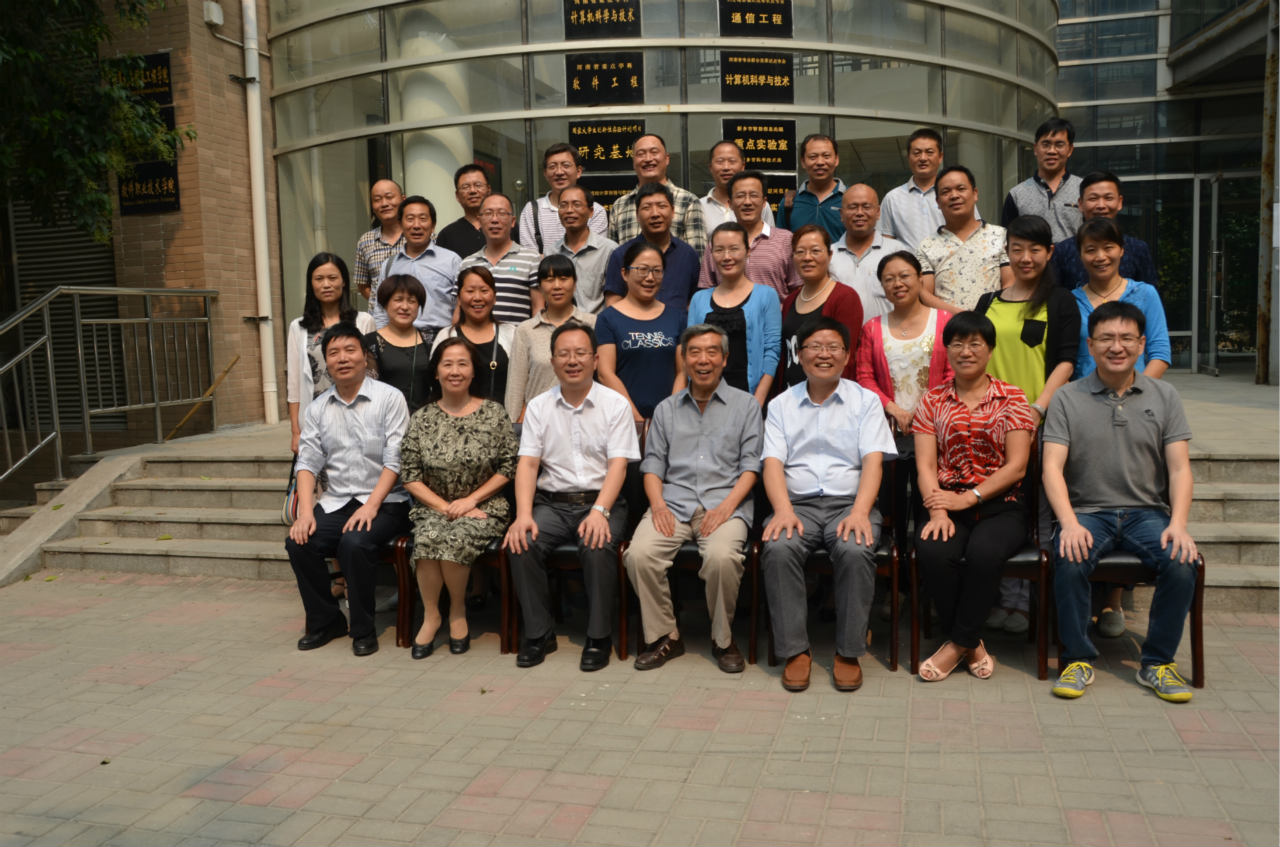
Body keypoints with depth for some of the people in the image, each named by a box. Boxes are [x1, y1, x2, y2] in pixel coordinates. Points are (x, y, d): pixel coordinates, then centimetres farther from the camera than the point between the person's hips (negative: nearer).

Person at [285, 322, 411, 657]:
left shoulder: (389, 398, -2)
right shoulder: (317, 409, 12)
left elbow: (395, 460, -9)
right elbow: (307, 463, 7)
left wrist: (370, 506, -19)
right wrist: (305, 512, -9)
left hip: (384, 501, -4)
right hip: (335, 502, 5)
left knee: (354, 544, -31)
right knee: (298, 543, -19)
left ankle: (363, 630, -10)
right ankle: (325, 622, 4)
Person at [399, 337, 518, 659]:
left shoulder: (494, 414, 2)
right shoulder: (422, 419, 6)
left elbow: (508, 468, 0)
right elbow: (409, 475, 3)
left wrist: (470, 500, -9)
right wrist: (445, 506, -9)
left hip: (484, 507, -1)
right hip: (434, 506, 2)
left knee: (456, 538, -31)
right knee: (428, 538, -31)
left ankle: (458, 612, -5)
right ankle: (430, 615, -10)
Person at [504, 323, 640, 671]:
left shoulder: (615, 404, 3)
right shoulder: (538, 406, 10)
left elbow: (617, 465, -6)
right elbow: (527, 463, 1)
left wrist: (599, 511, -23)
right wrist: (523, 514, -15)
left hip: (600, 501, -2)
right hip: (552, 502, 2)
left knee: (597, 547, -32)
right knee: (521, 544, -25)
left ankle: (599, 638, -13)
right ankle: (538, 634, -8)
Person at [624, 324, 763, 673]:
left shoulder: (745, 405, 12)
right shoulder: (666, 409, 20)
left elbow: (751, 464, 4)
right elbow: (652, 463, 14)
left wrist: (727, 506, -12)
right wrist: (658, 504, -5)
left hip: (724, 503, -2)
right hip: (674, 502, 3)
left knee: (722, 556, -33)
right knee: (639, 554, -26)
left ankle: (723, 640, -8)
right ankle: (665, 636, -6)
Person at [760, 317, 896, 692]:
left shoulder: (865, 400, 13)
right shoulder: (781, 405, 16)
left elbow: (873, 460, 0)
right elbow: (773, 462, 4)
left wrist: (859, 512, -17)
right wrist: (784, 510, -15)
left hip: (849, 502, -1)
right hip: (798, 503, 1)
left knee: (856, 551, -32)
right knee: (777, 549, -30)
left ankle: (848, 653, -17)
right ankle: (795, 651, -19)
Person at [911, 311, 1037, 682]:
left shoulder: (1012, 399, 8)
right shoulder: (932, 401, 13)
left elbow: (1016, 467, -1)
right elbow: (925, 465, 3)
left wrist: (968, 499, -13)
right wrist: (938, 510, -15)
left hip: (1000, 507, -1)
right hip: (949, 505, 2)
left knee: (983, 551, -34)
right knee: (932, 551, -30)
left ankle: (958, 644, -13)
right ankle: (972, 645, -10)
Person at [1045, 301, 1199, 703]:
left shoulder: (1164, 396, 9)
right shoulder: (1067, 399, 3)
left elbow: (1179, 469, 4)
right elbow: (1053, 467, -5)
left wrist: (1178, 524, -14)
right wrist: (1070, 524, -21)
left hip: (1147, 512, 2)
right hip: (1088, 512, -2)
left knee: (1182, 562, -27)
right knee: (1070, 562, -32)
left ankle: (1158, 662, -7)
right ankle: (1078, 659, -11)